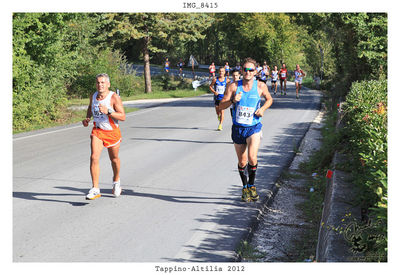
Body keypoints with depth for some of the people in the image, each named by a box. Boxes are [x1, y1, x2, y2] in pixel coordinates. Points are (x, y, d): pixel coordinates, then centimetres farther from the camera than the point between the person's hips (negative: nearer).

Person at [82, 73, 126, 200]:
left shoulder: (114, 97, -17)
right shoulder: (93, 96, -1)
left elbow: (123, 117, -21)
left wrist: (108, 111, -34)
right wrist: (87, 118, 4)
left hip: (112, 132, -3)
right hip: (97, 131, 3)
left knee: (114, 159, 15)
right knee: (94, 157, -16)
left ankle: (116, 181, 45)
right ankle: (95, 189, -14)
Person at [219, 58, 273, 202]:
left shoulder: (261, 86, -3)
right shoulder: (234, 86, -5)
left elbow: (269, 99, 16)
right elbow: (221, 106, -4)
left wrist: (263, 108, -5)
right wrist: (233, 100, -24)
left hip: (254, 127, -1)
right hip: (238, 128, 1)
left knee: (252, 157, -20)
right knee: (242, 162, 8)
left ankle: (252, 185, 3)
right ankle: (245, 187, 31)